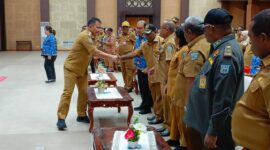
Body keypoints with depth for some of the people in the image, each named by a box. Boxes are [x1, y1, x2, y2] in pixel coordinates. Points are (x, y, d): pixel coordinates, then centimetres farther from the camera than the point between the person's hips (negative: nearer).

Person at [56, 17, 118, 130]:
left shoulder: (92, 37, 5)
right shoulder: (84, 36, -25)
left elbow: (93, 53, 5)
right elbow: (95, 52, -31)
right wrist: (111, 57, -29)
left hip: (82, 69, 9)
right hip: (71, 68, -9)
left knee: (84, 92, 8)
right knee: (67, 92, -7)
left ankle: (81, 115, 20)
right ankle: (61, 118, -2)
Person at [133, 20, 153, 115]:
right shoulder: (137, 38, 9)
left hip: (146, 69, -8)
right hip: (139, 68, 8)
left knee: (146, 89, 3)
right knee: (141, 88, 16)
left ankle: (148, 107, 14)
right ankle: (144, 104, 29)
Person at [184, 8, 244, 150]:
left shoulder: (226, 53, -24)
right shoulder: (221, 48, 8)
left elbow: (223, 99, -27)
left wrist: (213, 131, -23)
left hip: (218, 127, -9)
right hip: (207, 120, 9)